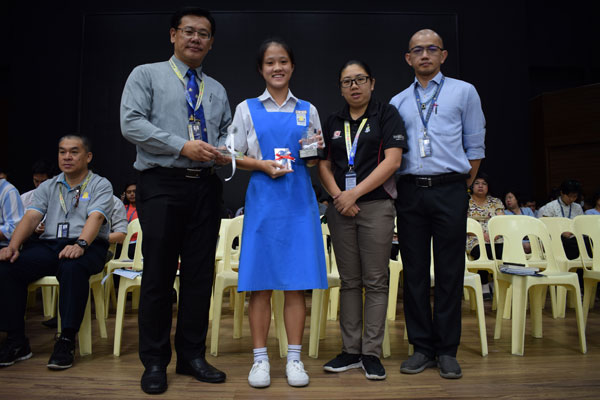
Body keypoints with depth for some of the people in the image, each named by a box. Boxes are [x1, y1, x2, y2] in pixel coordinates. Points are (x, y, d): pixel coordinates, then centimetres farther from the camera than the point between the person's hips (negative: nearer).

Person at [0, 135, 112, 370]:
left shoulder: (100, 185, 7)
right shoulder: (48, 187, 21)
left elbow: (95, 217, -11)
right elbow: (31, 217, 6)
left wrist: (80, 244, -30)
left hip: (87, 246, -4)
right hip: (48, 244, 5)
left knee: (72, 267, -38)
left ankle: (66, 342, -28)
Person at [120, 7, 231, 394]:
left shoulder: (218, 90, 20)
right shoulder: (146, 75, 6)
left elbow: (228, 132, 20)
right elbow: (131, 123, -7)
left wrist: (225, 151, -4)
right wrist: (183, 146, -15)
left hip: (206, 188, 5)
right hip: (162, 185, -4)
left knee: (200, 275, 6)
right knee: (158, 275, 0)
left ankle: (192, 355, 20)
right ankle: (155, 362, 15)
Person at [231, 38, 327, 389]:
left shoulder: (308, 110, 15)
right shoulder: (247, 109, 10)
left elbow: (318, 160, 17)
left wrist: (314, 156, -6)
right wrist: (263, 165, -11)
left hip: (299, 201, 1)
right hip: (263, 200, -1)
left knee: (297, 283, 2)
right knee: (261, 283, 0)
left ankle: (294, 358, 13)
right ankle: (261, 358, 12)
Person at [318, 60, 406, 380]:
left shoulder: (387, 115, 3)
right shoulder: (333, 122, 15)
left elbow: (392, 161, -8)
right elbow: (324, 165, 11)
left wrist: (354, 193, -12)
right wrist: (338, 196, -7)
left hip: (376, 206, -3)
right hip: (340, 207, 4)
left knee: (375, 281, 0)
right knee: (349, 281, 8)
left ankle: (371, 353, 9)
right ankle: (350, 351, 16)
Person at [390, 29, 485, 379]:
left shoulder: (463, 92, 10)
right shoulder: (398, 103, 16)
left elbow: (475, 146, 6)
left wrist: (463, 189, 0)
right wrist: (396, 190, 5)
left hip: (449, 191, -2)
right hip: (410, 193, 3)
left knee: (449, 272, 1)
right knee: (415, 272, 5)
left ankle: (447, 350, 12)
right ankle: (423, 347, 16)